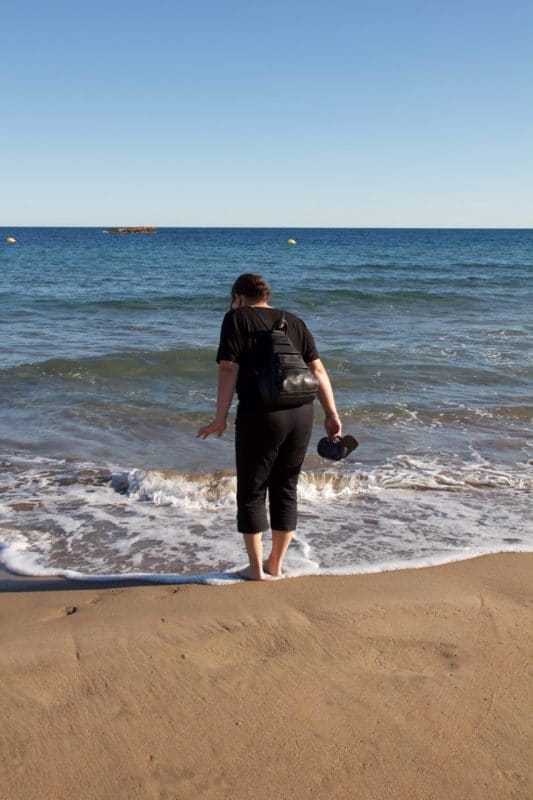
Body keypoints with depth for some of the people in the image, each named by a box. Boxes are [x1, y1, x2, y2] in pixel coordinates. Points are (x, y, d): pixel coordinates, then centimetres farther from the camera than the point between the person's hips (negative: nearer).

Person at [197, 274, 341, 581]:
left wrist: (221, 419, -6)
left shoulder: (236, 319, 3)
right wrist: (332, 414, 11)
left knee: (252, 492, 10)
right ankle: (276, 564, 25)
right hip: (302, 414, 5)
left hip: (261, 416, -5)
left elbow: (229, 369, -7)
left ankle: (257, 568, 15)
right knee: (286, 489, 16)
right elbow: (317, 369, 11)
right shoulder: (294, 321, 17)